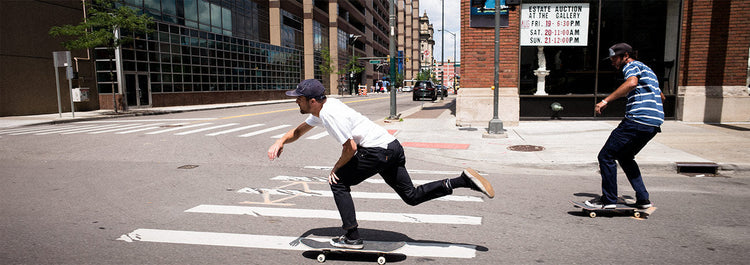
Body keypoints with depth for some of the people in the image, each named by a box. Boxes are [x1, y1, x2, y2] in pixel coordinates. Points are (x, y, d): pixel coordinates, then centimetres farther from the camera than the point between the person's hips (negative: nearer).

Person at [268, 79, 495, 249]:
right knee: (412, 195, 13)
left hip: (377, 151, -10)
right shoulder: (321, 110, 14)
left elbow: (350, 148, -16)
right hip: (392, 148, 10)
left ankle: (352, 238, 2)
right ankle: (463, 180, 9)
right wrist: (280, 142, 11)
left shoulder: (331, 114, -16)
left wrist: (336, 168, 0)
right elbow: (298, 131, 28)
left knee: (338, 182, -1)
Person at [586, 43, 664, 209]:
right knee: (625, 157, 22)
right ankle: (642, 199, 19)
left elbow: (632, 83, -26)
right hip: (655, 122, 10)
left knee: (606, 156, -3)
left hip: (638, 120, -10)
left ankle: (608, 199, 1)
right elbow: (660, 95, 37)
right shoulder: (646, 69, 27)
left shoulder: (631, 66, -2)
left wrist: (606, 101, -27)